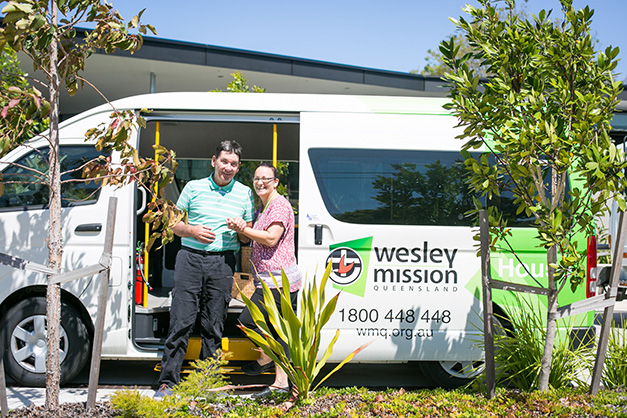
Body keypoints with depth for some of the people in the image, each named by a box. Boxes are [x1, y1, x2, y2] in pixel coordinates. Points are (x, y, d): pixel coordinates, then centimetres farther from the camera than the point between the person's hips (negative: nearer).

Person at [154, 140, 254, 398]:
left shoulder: (245, 193, 11)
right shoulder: (193, 187, 9)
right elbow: (174, 224, 13)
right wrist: (193, 231, -7)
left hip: (222, 262, 1)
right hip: (190, 258, -1)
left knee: (214, 327, 4)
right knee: (181, 322, -6)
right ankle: (167, 382, -1)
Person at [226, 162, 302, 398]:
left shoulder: (280, 205, -10)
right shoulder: (263, 208, 22)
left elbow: (271, 238, -20)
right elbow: (252, 240, 24)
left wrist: (243, 229, -14)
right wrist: (240, 231, 3)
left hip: (279, 281, -10)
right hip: (276, 281, 10)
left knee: (247, 319, -11)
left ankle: (265, 359, 9)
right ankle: (281, 382, 9)